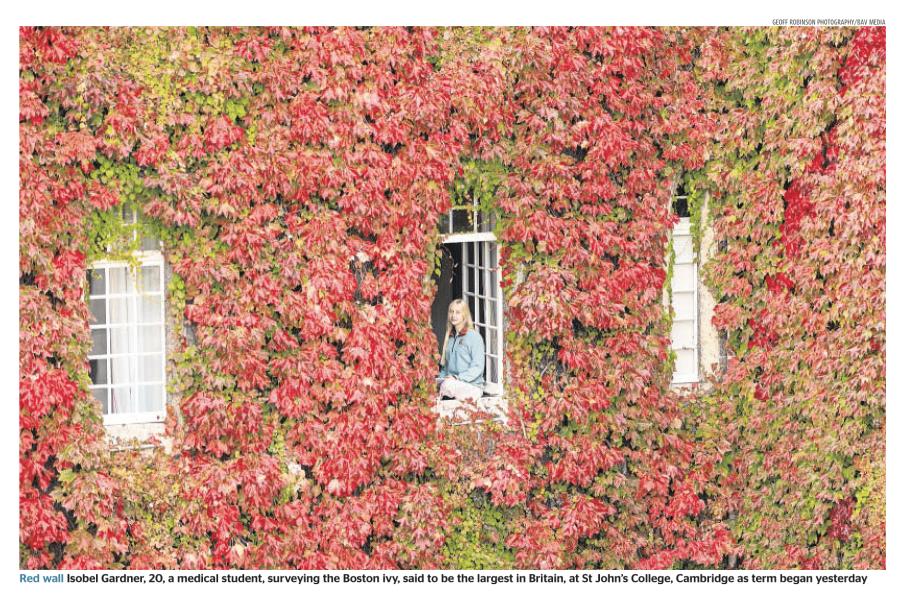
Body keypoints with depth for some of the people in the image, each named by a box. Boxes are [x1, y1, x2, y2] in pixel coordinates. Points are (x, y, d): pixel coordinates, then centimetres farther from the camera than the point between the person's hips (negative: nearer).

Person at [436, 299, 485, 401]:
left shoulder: (474, 337, -1)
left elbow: (478, 367, -8)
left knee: (447, 386, -37)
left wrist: (458, 378, -19)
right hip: (449, 381, 5)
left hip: (472, 385, -5)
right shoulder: (450, 338, 20)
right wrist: (440, 378, 4)